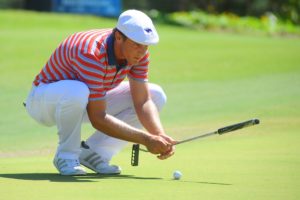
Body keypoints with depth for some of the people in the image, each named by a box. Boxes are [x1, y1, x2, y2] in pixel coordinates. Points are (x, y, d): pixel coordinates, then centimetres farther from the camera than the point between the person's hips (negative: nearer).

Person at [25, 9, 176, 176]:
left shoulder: (138, 52, -15)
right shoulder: (91, 55, -36)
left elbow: (143, 102, -16)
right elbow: (98, 119, -37)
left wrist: (160, 135, -35)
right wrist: (146, 139, -41)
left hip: (85, 104, 7)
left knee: (156, 95, -6)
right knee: (77, 91, -43)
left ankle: (93, 152, -3)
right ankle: (66, 156, -16)